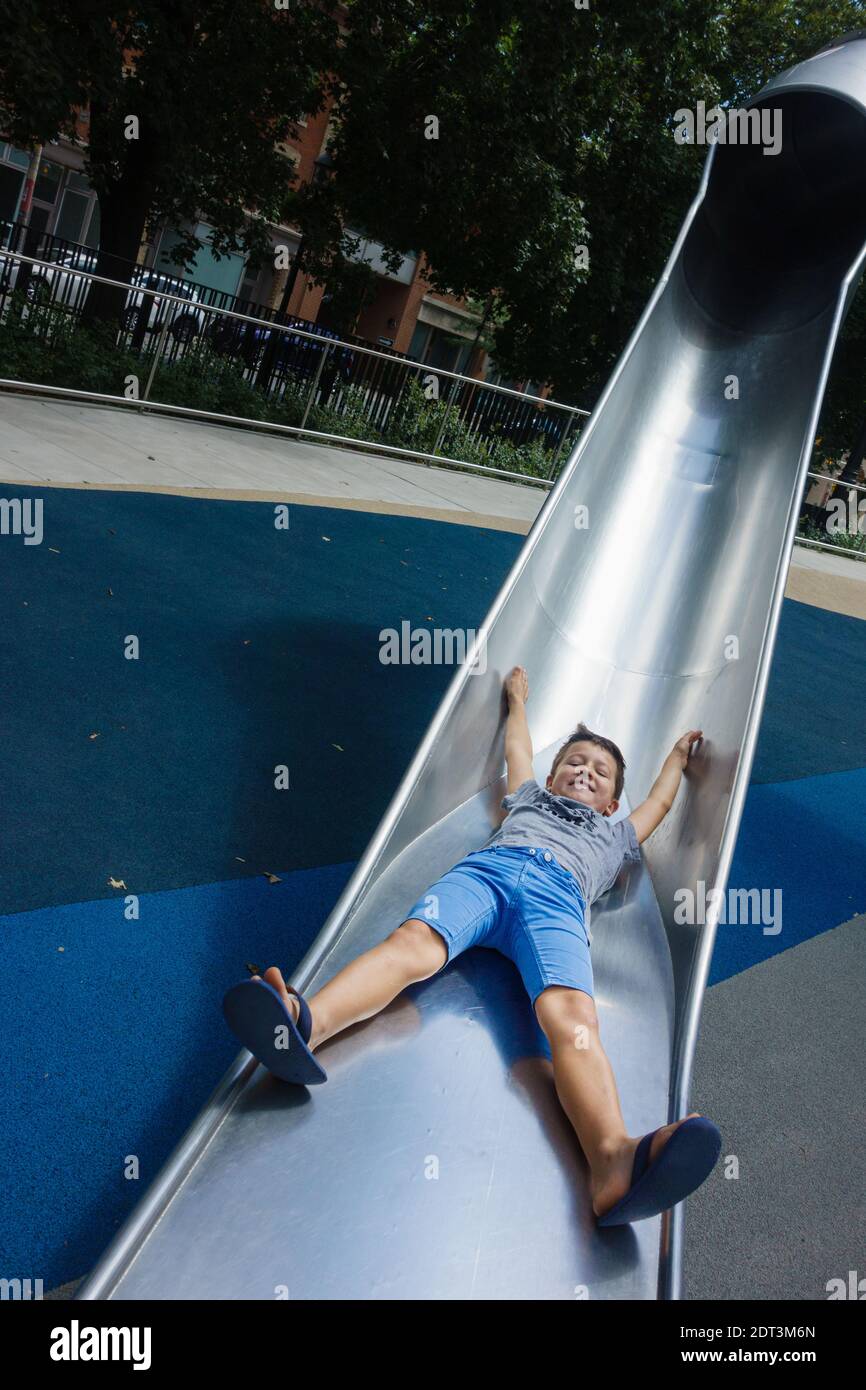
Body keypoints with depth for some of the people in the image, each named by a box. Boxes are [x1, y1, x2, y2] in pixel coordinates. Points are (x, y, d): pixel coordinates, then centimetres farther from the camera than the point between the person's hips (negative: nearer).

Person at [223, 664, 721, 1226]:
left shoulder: (615, 835, 44)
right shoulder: (530, 796, 43)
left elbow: (659, 802, 59)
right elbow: (518, 748, 59)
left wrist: (677, 755, 75)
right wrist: (518, 698, 75)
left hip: (556, 895, -1)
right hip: (486, 866, 1)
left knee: (571, 1013, -32)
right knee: (414, 939, -34)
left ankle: (614, 1162, -60)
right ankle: (301, 1022, -62)